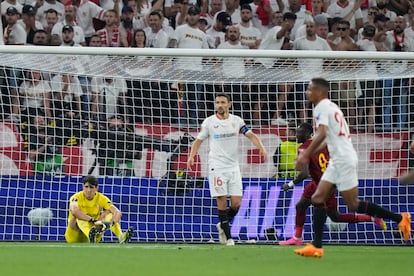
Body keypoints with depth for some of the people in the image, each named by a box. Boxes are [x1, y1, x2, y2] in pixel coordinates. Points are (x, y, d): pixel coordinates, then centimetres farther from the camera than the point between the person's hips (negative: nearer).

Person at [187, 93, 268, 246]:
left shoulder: (237, 121, 5)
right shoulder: (209, 122, 1)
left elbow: (251, 135, 3)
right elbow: (198, 140, 6)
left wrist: (261, 148, -15)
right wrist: (191, 156, -9)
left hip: (233, 167, 2)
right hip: (216, 167, -2)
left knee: (236, 203, -4)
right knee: (222, 201, -8)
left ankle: (222, 225, 22)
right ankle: (227, 236, -1)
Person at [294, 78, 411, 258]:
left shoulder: (322, 107, -10)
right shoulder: (330, 106, 19)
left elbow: (321, 134, -25)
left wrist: (306, 155, -27)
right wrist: (308, 153, 22)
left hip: (343, 160, -10)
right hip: (337, 161, 10)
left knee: (353, 205, -4)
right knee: (318, 198, 3)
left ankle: (400, 219, 4)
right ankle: (317, 246, -3)